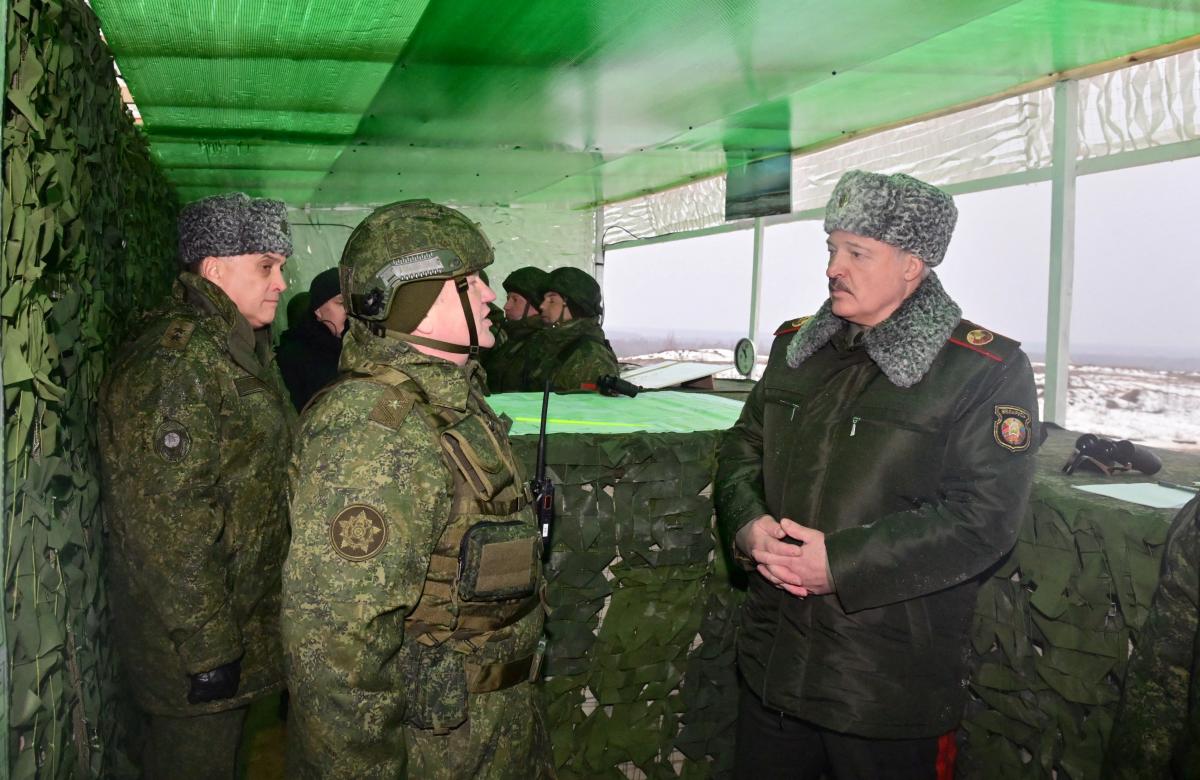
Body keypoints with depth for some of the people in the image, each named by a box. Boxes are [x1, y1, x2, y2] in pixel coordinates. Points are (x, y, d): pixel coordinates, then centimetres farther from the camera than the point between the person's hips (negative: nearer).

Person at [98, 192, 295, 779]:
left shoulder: (243, 351, 12)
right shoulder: (171, 363, -22)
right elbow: (169, 524, -26)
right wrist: (206, 648, -22)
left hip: (247, 617, 9)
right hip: (194, 640, -9)